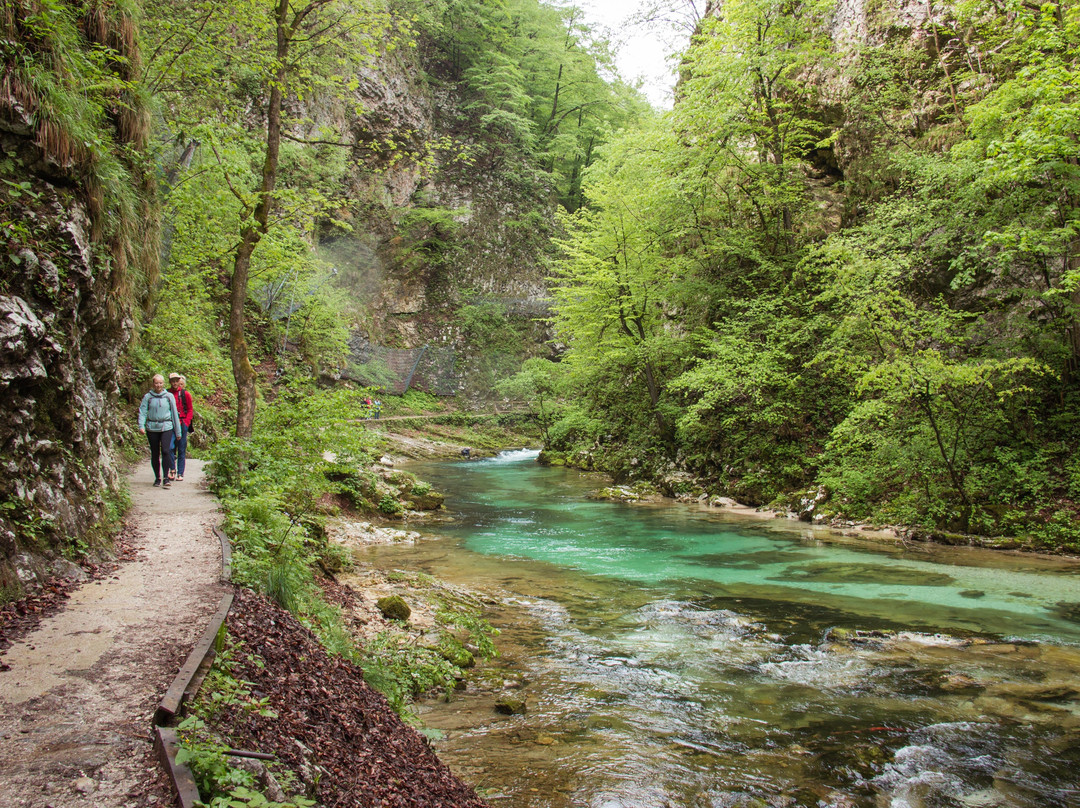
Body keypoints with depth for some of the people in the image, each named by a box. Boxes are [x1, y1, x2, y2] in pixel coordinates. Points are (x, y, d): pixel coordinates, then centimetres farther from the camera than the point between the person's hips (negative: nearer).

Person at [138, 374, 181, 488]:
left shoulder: (169, 397, 6)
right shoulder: (148, 397, 5)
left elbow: (174, 413, 9)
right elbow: (142, 411, 2)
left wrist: (178, 431, 9)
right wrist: (141, 426, -15)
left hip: (166, 427, -1)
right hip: (152, 428, 1)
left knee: (166, 451, -16)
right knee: (155, 454, 6)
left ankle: (166, 478, -12)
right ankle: (157, 478, 18)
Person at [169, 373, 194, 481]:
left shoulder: (185, 394, 4)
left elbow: (190, 410, 7)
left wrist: (186, 423, -4)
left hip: (182, 424, 0)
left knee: (182, 450, 3)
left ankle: (180, 473, 9)